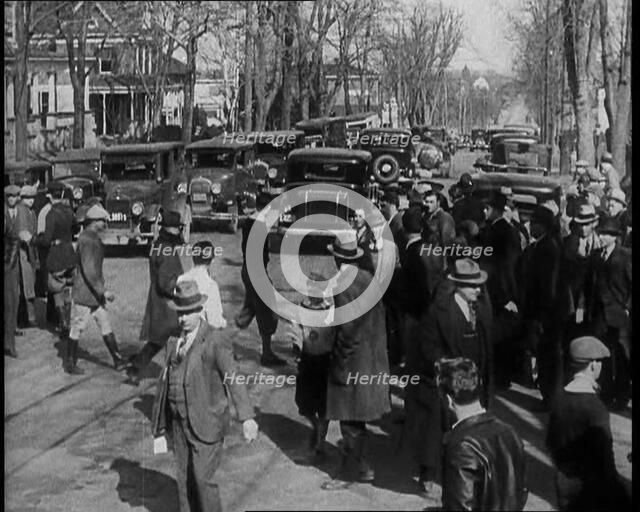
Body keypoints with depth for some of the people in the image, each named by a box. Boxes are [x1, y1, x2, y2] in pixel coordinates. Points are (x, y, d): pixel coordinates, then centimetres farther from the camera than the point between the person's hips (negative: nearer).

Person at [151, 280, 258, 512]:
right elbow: (165, 379, 15)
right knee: (184, 479, 12)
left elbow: (234, 379, -21)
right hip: (179, 424, 6)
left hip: (206, 424, -6)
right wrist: (159, 422, 17)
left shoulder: (215, 342, -13)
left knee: (202, 478, -8)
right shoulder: (173, 341, 8)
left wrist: (247, 417, -31)